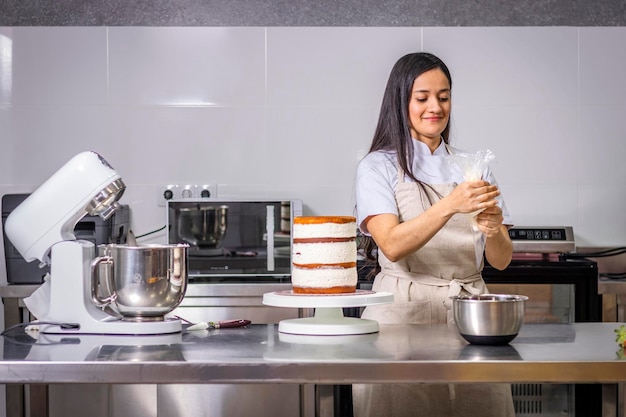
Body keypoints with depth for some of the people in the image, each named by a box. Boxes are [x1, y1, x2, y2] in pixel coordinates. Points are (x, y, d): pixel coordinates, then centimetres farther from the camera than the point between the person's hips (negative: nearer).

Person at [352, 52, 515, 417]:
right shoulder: (379, 167, 2)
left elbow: (501, 260, 7)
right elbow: (392, 245, -15)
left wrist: (493, 229, -15)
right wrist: (450, 206, -27)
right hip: (404, 309, -3)